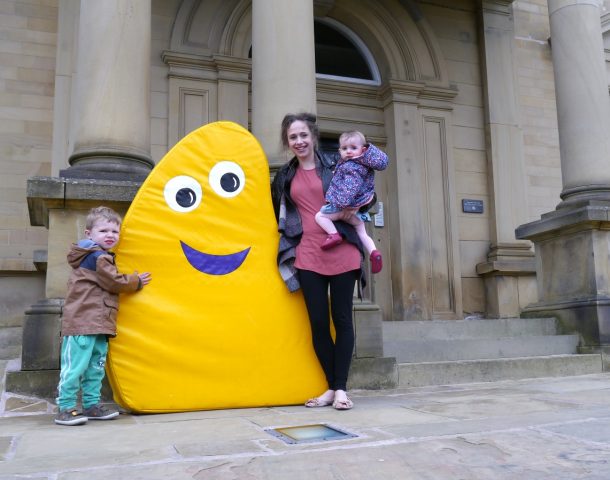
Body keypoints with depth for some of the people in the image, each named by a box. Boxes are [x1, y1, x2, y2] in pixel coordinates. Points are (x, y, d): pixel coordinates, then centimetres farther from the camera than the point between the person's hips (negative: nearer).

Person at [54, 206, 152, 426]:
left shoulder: (102, 257, 22)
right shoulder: (98, 257, -10)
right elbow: (114, 282, -11)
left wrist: (132, 281, 20)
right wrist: (136, 281, 3)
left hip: (98, 324, 11)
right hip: (82, 323, -11)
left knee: (95, 367, 14)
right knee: (75, 366, -7)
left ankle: (92, 405, 20)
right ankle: (65, 408, -2)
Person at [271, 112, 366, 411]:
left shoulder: (334, 166, 4)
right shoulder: (284, 176, 13)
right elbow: (278, 215, 23)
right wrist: (287, 244, 13)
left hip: (340, 252, -2)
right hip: (307, 256, 2)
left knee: (342, 319, 2)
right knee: (318, 323, 2)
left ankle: (340, 388, 11)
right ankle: (332, 387, 16)